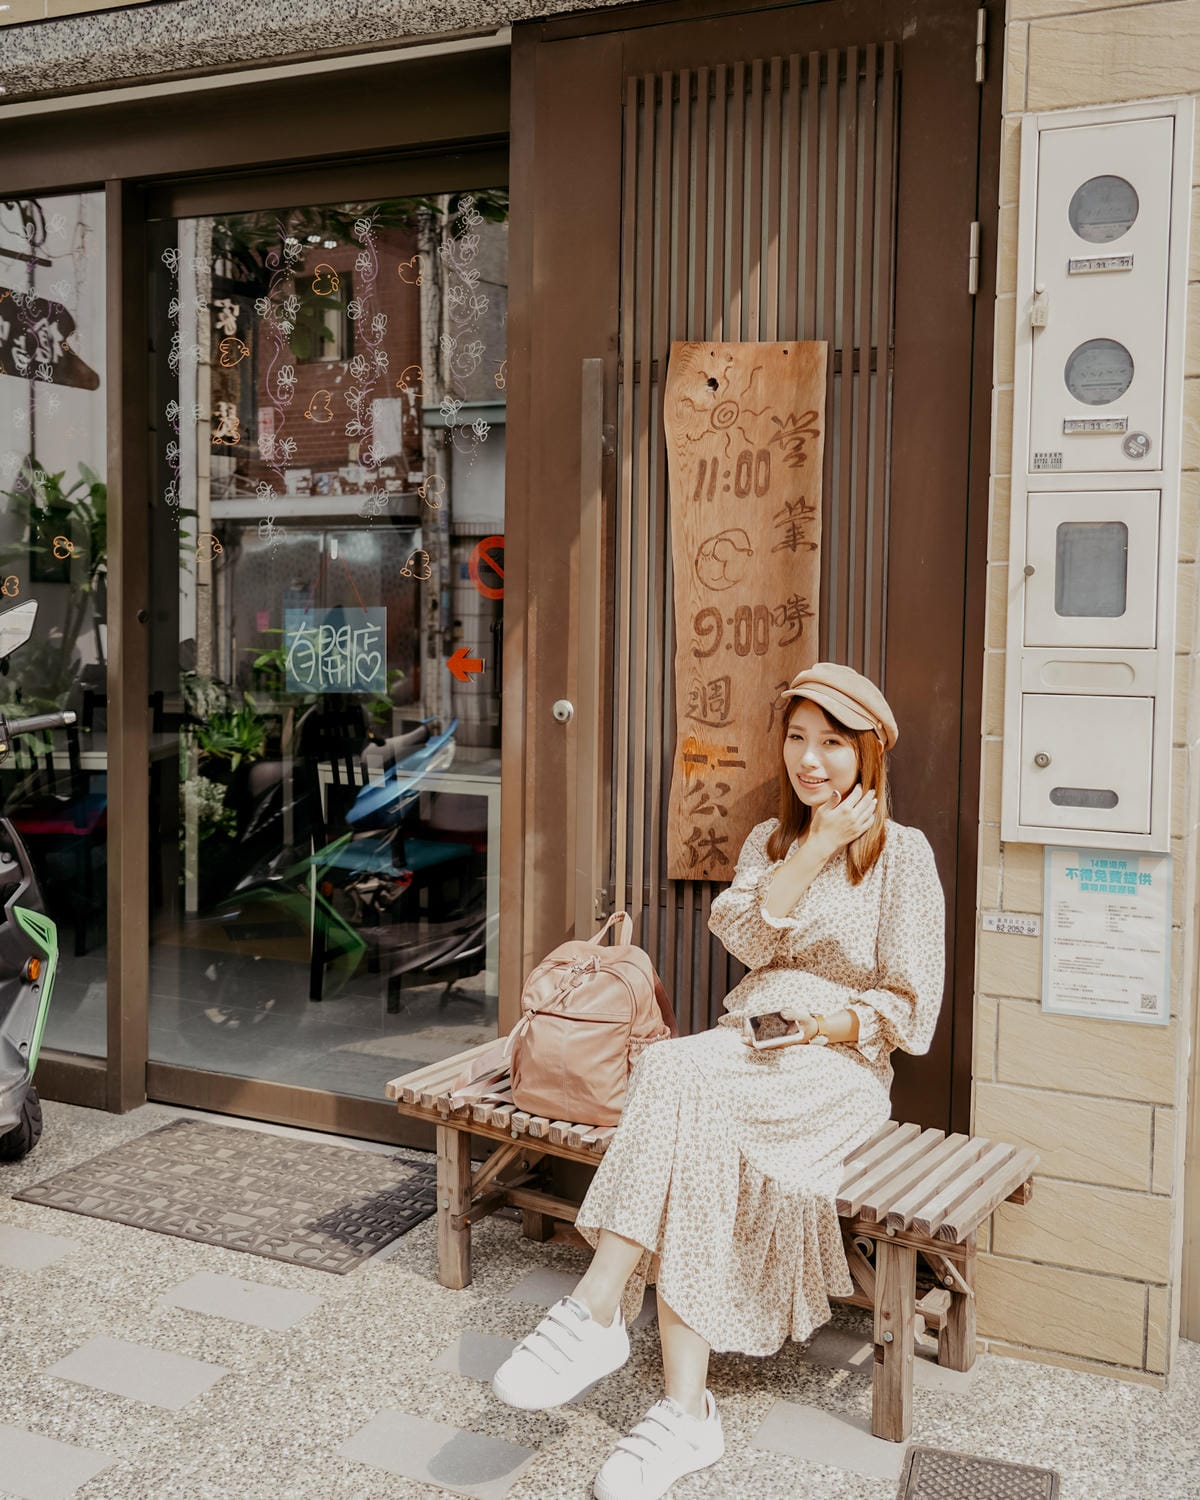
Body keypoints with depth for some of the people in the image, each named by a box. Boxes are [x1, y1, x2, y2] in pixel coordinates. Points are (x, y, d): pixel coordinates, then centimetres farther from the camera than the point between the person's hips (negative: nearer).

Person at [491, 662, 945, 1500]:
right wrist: (815, 849, -8)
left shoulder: (903, 854, 3)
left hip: (840, 1067, -4)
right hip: (746, 1049, 4)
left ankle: (598, 1312, -32)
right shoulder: (770, 842, 19)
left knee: (683, 1082, -33)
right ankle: (687, 1409, -34)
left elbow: (912, 1010, 0)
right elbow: (742, 933, -2)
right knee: (692, 1111, -32)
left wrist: (831, 1022, -18)